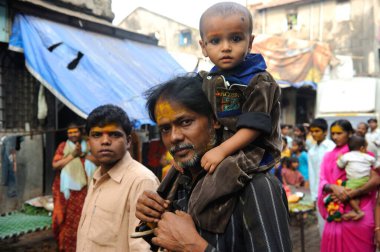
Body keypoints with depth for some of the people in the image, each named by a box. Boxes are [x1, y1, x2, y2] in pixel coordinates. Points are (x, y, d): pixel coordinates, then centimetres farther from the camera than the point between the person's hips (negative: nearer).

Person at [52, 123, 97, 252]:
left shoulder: (88, 146, 8)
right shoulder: (63, 146, 4)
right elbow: (55, 165, -6)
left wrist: (83, 154, -11)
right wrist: (72, 155, -11)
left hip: (83, 189, 1)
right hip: (66, 189, -1)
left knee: (82, 217, 0)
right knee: (66, 217, 2)